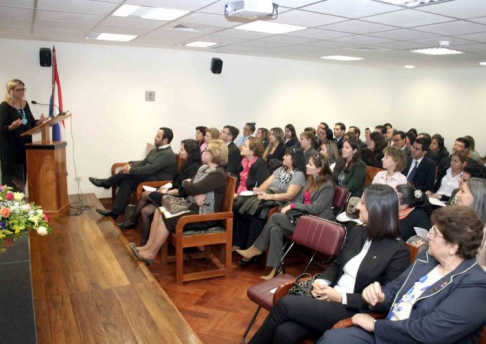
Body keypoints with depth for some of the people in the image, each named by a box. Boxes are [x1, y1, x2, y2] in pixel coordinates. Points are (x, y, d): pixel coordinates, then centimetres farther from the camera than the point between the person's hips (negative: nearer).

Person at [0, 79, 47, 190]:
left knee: (22, 177, 11)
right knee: (13, 179, -5)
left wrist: (40, 121, -6)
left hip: (25, 145, 7)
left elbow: (31, 123, 13)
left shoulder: (25, 104, 10)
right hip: (10, 147, -7)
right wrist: (12, 126, -32)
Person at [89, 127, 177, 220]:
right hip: (148, 177, 9)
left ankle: (106, 183, 0)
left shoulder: (168, 154, -18)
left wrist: (131, 169, -20)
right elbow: (143, 163, 16)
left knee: (130, 173, -21)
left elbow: (149, 169, -25)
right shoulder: (156, 149, 13)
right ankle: (114, 212, -16)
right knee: (127, 182, -16)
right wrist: (131, 164, -4)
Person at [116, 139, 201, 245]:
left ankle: (132, 220, 9)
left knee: (145, 194, -11)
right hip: (173, 196, 9)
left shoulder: (194, 168, -17)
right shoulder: (187, 165, 12)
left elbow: (184, 191, -21)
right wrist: (167, 187, 2)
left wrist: (167, 192, -11)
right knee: (145, 211, -5)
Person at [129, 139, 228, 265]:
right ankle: (148, 246, 1)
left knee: (166, 220, -17)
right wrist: (196, 194, -18)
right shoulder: (203, 168, 11)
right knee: (160, 212, 0)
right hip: (192, 207, 10)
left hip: (204, 216, -10)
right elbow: (191, 187, 5)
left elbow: (192, 188, -25)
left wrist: (185, 182, -3)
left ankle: (151, 254, 0)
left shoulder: (218, 175, -20)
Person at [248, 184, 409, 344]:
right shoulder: (357, 232, 9)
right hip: (329, 298, 5)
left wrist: (341, 297, -15)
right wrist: (321, 281, -4)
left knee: (285, 304, -21)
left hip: (352, 312, -5)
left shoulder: (398, 251, -9)